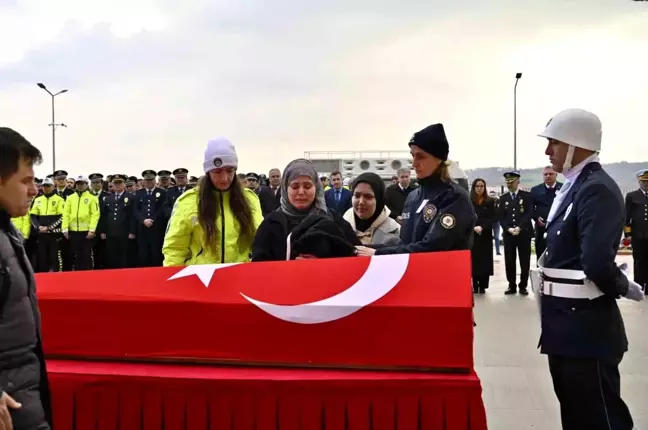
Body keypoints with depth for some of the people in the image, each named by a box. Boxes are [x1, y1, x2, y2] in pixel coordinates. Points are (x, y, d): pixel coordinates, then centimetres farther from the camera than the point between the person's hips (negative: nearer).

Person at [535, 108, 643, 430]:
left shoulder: (598, 189, -19)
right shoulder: (573, 188, 11)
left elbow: (597, 262, -29)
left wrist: (626, 288, -12)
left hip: (587, 326, -9)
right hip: (567, 323, 9)